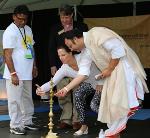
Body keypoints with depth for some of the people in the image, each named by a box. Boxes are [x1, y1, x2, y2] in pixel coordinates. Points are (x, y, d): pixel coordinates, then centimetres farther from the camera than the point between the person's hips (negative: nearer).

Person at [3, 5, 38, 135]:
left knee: (27, 98, 15)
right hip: (15, 74, -7)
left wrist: (34, 67, 15)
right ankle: (15, 125, 10)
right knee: (15, 100, 0)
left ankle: (27, 122, 27)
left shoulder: (28, 29, 10)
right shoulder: (10, 32, -12)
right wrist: (13, 74, -19)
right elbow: (7, 55, -15)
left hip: (27, 73, 7)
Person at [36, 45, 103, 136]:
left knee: (94, 105, -22)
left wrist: (100, 83, -20)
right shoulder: (64, 69, -13)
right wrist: (41, 89, -39)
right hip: (90, 84, 5)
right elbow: (52, 82, -19)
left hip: (101, 82, -5)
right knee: (78, 93, -21)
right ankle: (84, 126, -7)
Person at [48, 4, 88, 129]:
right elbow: (51, 48, 10)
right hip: (61, 66, 2)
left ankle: (77, 120, 5)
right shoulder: (55, 29, 10)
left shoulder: (81, 27, 5)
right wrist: (53, 65, 2)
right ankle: (66, 120, 9)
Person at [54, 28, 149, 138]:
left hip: (124, 67, -10)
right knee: (110, 103, 11)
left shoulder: (95, 34, -17)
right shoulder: (85, 49, 11)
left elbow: (118, 49, -23)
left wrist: (109, 69, -14)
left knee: (120, 102, -9)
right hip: (112, 72, 10)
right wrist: (66, 89, 6)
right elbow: (83, 73, 9)